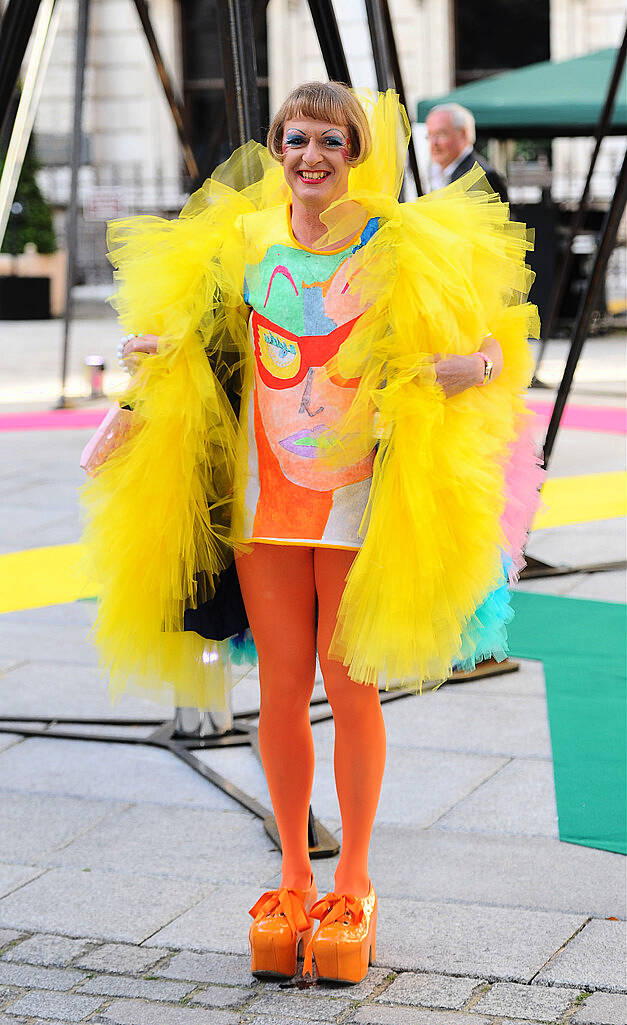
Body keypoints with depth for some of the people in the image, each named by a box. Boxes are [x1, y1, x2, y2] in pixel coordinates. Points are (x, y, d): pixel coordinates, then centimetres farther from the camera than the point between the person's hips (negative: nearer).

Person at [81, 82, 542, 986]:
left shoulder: (404, 249, -5)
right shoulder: (244, 245, 3)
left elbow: (494, 340, -2)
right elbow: (200, 333, 16)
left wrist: (473, 365, -24)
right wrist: (163, 351, -5)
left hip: (362, 504, -3)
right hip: (264, 498, 3)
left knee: (352, 690, 2)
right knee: (282, 690, 7)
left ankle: (353, 885, 17)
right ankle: (293, 877, 23)